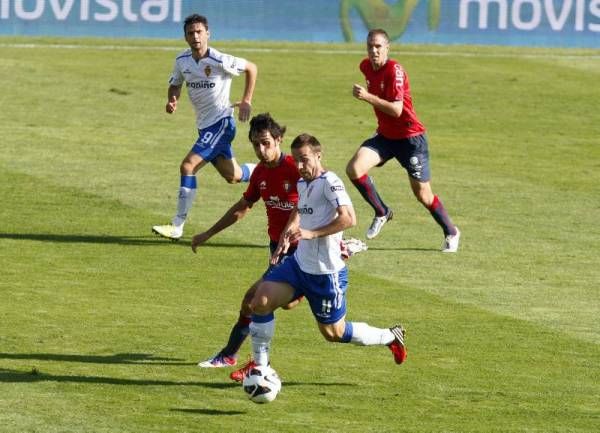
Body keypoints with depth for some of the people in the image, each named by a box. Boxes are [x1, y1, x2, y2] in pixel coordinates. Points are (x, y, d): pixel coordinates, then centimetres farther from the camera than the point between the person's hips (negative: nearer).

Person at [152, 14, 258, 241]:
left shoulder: (220, 61, -19)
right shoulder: (182, 61, -1)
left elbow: (251, 68, -4)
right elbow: (175, 84, 15)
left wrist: (246, 101, -5)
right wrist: (172, 101, -8)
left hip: (221, 122, -8)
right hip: (204, 125, 8)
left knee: (188, 166, -19)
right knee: (232, 176, 18)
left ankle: (177, 227, -15)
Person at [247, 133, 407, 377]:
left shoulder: (329, 182, -17)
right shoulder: (302, 184, 10)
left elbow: (348, 218, -28)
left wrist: (311, 233, -30)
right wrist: (287, 237, 13)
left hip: (326, 272, -8)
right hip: (299, 264, 8)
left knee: (333, 333, 5)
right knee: (261, 301, -9)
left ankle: (390, 337, 26)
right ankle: (260, 364, 2)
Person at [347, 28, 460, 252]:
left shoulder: (394, 70, -22)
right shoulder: (366, 67, 1)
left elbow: (396, 110, -29)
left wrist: (368, 97, -33)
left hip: (410, 138, -6)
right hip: (385, 136, 6)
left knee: (422, 193, 3)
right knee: (354, 168, -17)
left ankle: (451, 233, 26)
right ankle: (381, 212, 3)